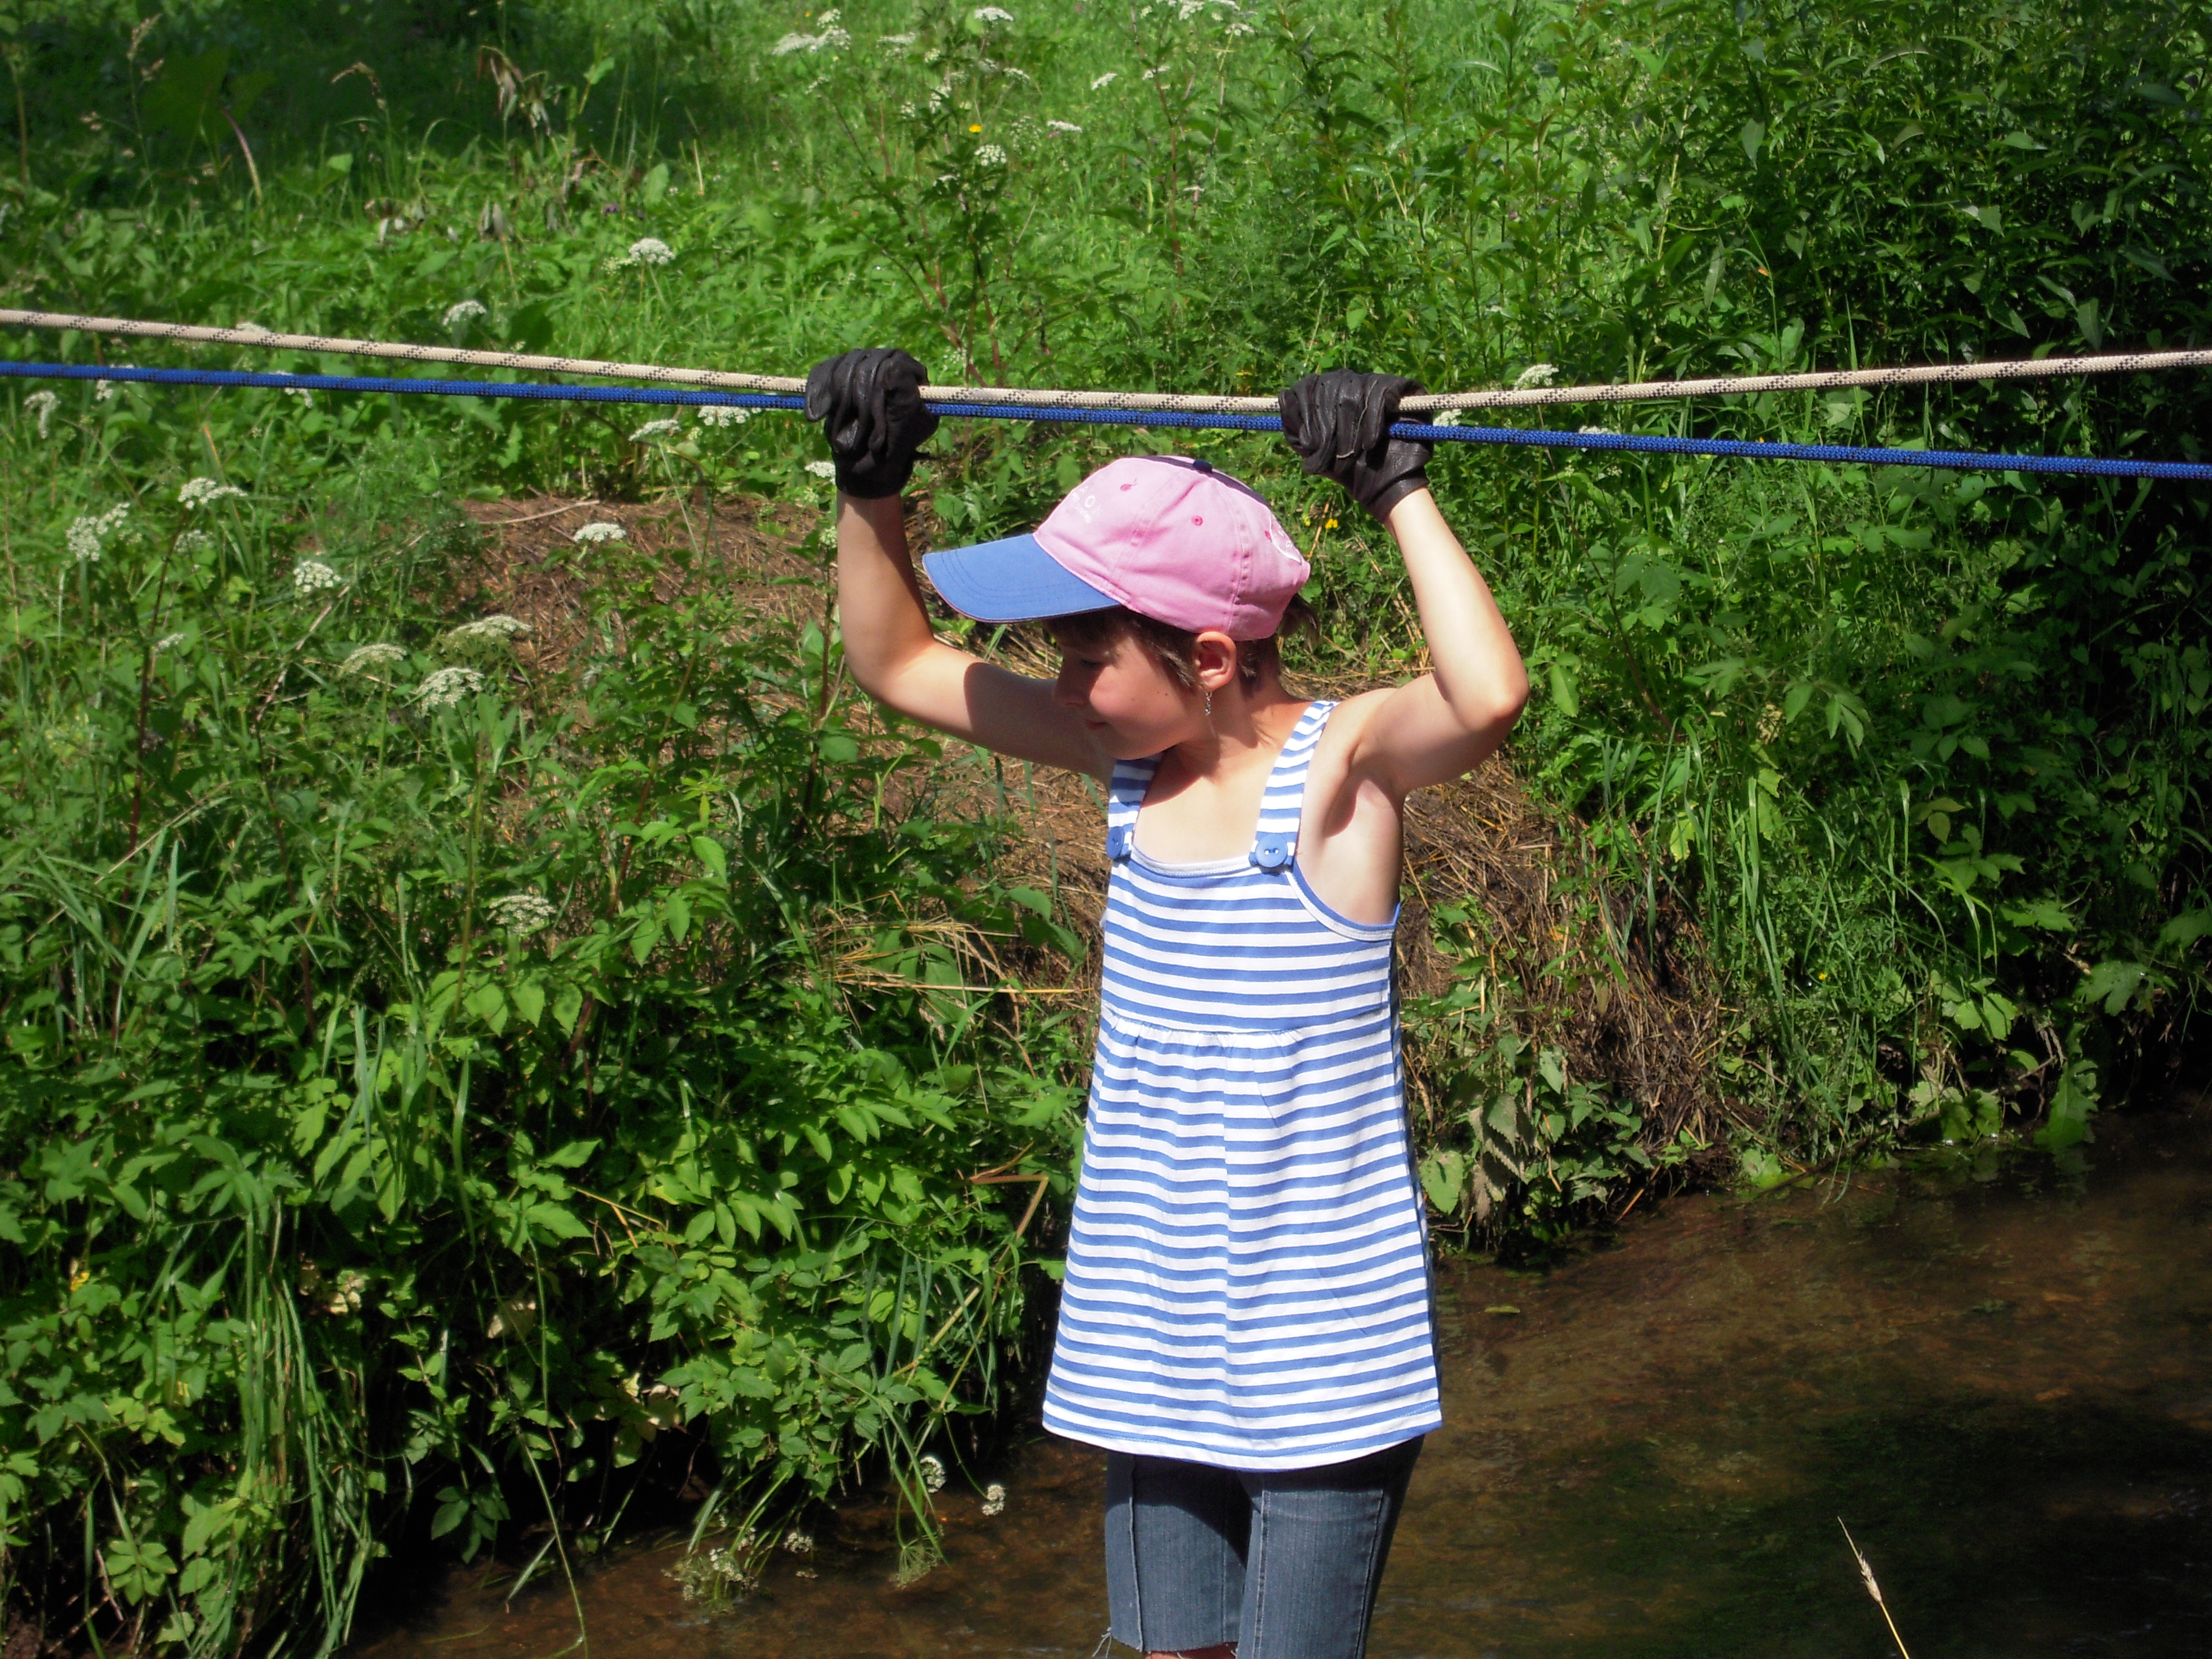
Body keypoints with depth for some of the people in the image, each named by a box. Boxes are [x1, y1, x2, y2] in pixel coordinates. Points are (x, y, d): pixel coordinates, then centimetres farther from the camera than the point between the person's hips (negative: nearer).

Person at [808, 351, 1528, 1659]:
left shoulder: (1340, 766, -15)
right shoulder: (1132, 759, 2)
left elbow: (1490, 694, -37)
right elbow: (898, 664, 12)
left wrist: (1399, 489, -29)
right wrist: (872, 486, 0)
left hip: (1323, 1345, -6)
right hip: (1155, 1341, 6)